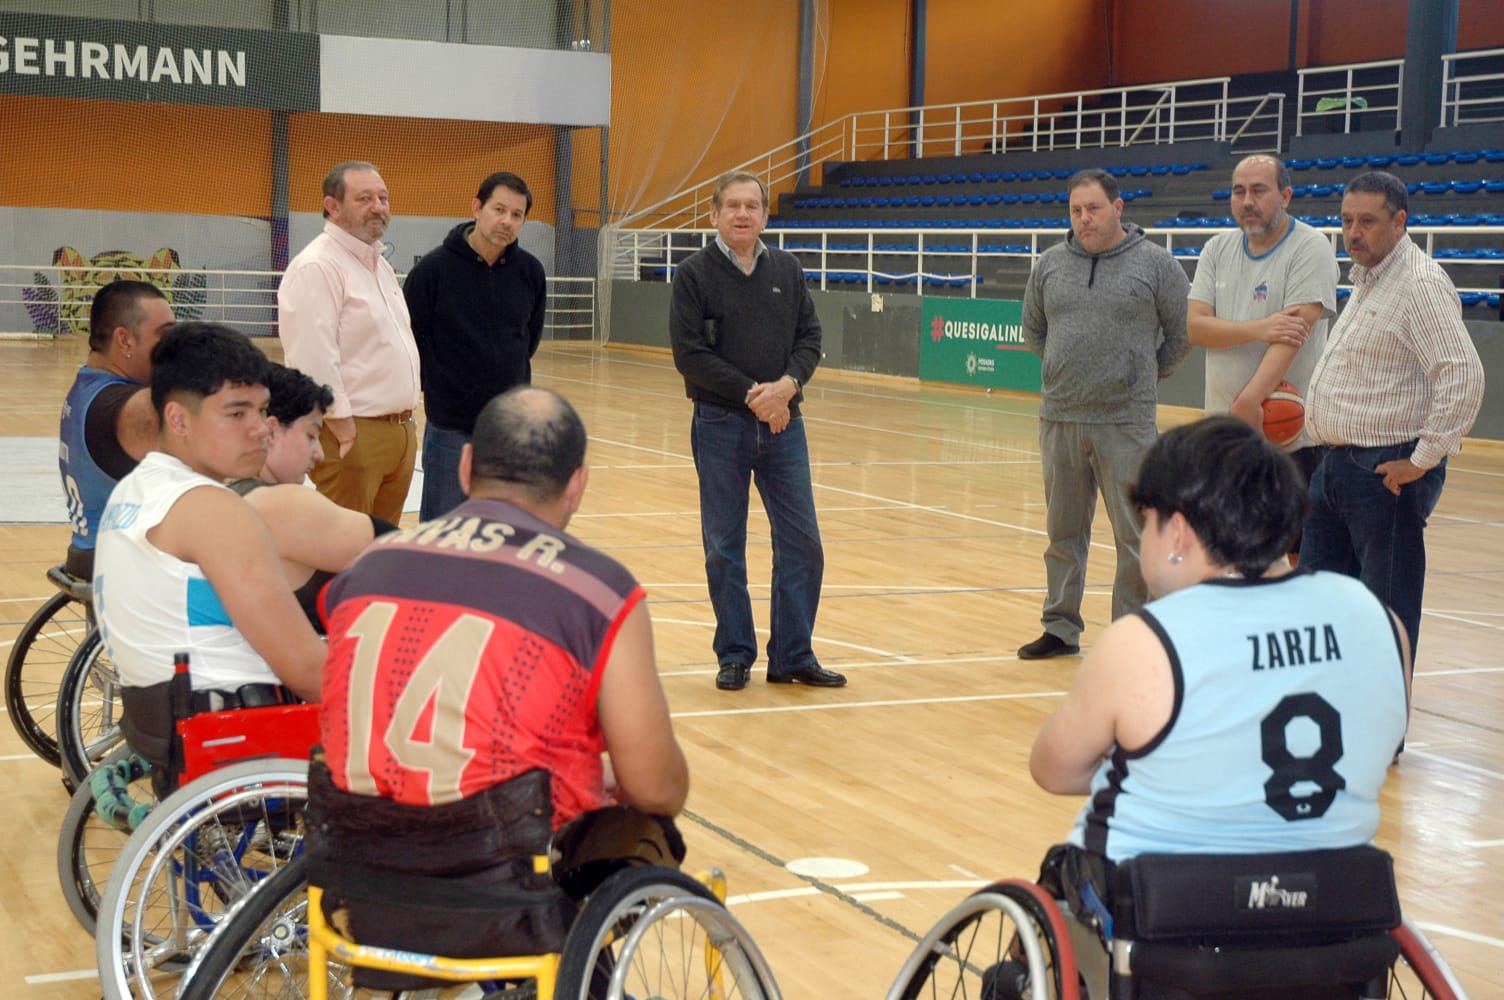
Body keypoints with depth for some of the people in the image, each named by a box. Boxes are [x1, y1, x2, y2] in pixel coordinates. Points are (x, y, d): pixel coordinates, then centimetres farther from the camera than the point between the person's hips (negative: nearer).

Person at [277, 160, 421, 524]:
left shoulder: (381, 265, 18)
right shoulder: (317, 267, -14)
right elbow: (313, 356, -22)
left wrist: (406, 421, 16)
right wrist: (342, 427, -21)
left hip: (400, 431, 9)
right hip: (354, 434, -9)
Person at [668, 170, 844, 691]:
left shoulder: (787, 271, 8)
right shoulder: (695, 273, -3)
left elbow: (810, 337, 6)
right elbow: (689, 353, -10)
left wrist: (788, 384, -14)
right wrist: (752, 393, -16)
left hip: (784, 423, 3)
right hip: (720, 427, -3)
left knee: (802, 543, 3)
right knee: (724, 549, 4)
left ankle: (793, 656, 13)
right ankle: (734, 656, 14)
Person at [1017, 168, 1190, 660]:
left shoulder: (1156, 264, -3)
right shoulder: (1050, 265, 6)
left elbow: (1182, 333, 4)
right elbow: (1034, 331, 20)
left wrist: (1143, 377, 10)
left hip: (1127, 421, -3)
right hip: (1059, 417, 4)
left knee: (1134, 536, -1)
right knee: (1064, 532, 12)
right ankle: (1061, 627, 22)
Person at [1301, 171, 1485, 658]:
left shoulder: (1420, 284, -16)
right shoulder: (1367, 279, 15)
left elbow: (1463, 377, -25)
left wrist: (1423, 460, -22)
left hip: (1386, 474, -10)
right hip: (1336, 464, 10)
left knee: (1387, 605, 0)